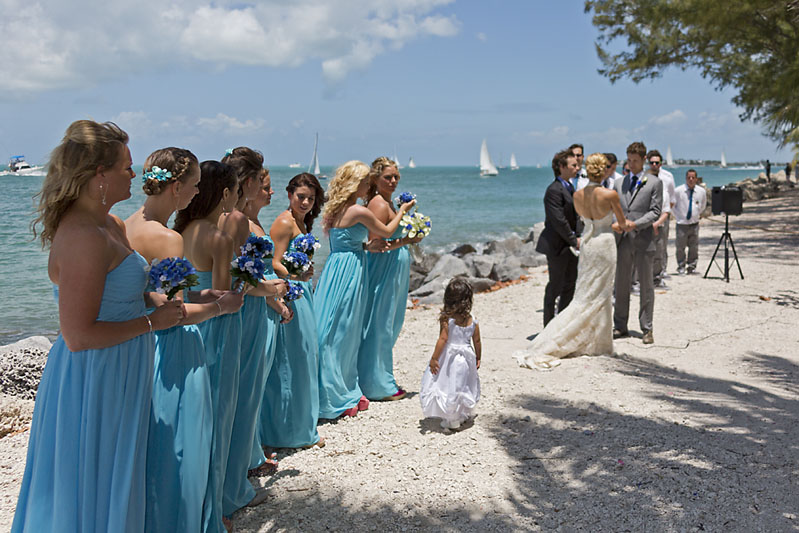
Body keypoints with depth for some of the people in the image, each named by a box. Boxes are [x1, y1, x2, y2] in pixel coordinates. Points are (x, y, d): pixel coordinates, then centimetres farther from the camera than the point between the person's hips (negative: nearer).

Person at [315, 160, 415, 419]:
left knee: (345, 333, 14)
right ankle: (337, 397, 10)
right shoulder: (359, 211, -15)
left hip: (337, 268, 8)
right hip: (349, 272, -8)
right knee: (341, 333, 0)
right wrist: (402, 211, 15)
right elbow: (386, 232, 0)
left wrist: (366, 246, 9)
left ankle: (345, 392, 23)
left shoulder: (338, 209, 10)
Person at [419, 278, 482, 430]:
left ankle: (452, 420, 14)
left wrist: (434, 358, -13)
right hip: (466, 357, 4)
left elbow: (442, 339, -19)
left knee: (449, 387, 7)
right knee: (465, 386, 20)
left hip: (449, 357, -4)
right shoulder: (473, 321, -4)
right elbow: (477, 342, 2)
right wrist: (478, 359, 16)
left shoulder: (446, 318, -16)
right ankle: (466, 414, 35)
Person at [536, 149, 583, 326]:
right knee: (555, 285, 0)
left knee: (570, 284, 13)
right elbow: (558, 221, -21)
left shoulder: (569, 187, 14)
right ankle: (549, 325, 12)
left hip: (570, 244, 9)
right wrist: (574, 241, -14)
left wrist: (578, 237, 3)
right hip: (557, 245, -9)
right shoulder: (554, 190, -17)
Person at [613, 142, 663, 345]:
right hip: (623, 240, 3)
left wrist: (635, 224, -18)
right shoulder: (619, 184, 15)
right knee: (621, 285, 8)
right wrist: (614, 223, -9)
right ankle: (620, 327, 16)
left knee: (646, 286, 3)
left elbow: (655, 211, -4)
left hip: (643, 241, -3)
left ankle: (647, 329, 10)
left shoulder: (654, 183, 3)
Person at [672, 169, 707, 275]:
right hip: (682, 224, -2)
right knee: (680, 247, -1)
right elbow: (672, 205, 5)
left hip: (694, 223, 2)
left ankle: (691, 267, 17)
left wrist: (698, 214, 14)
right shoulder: (678, 191, -8)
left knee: (694, 248, 4)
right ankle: (681, 267, 12)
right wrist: (677, 216, 3)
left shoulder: (702, 191, 1)